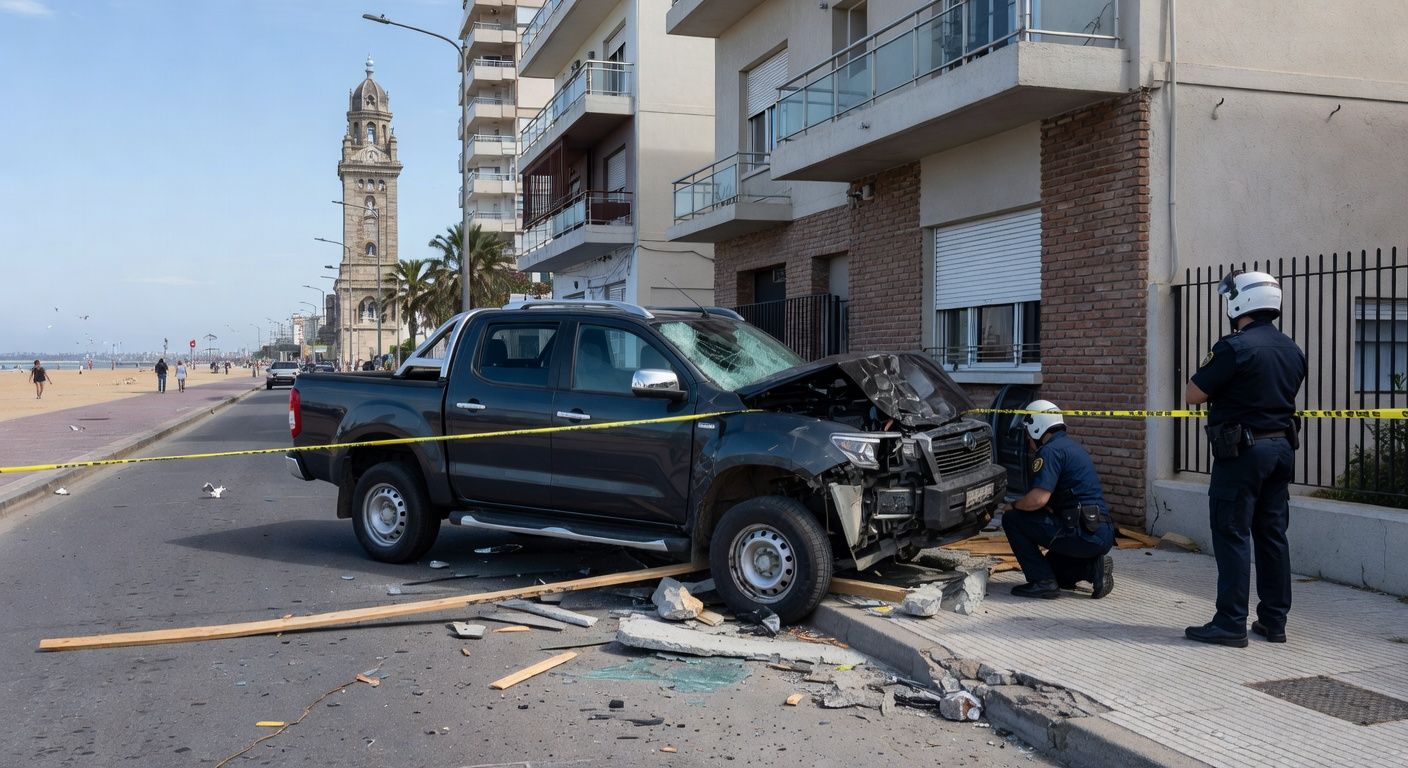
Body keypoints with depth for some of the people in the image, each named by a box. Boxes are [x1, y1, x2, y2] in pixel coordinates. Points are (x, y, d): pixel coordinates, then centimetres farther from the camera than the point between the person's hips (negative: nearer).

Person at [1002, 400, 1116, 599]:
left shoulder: (1051, 450, -11)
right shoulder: (1070, 445, 20)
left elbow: (1038, 499, -21)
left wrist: (1015, 505, -2)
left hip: (1084, 535, -10)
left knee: (1012, 520, -3)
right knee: (1052, 567, 30)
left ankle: (1043, 582, -5)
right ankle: (1093, 567, 8)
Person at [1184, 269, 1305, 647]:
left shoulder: (1235, 347, -16)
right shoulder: (1292, 350, 9)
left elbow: (1193, 395, -11)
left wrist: (1209, 373, 6)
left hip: (1242, 450, -8)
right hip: (1281, 447, 8)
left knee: (1232, 535, -3)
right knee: (1272, 535, 12)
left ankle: (1231, 624, -2)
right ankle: (1274, 621, 18)